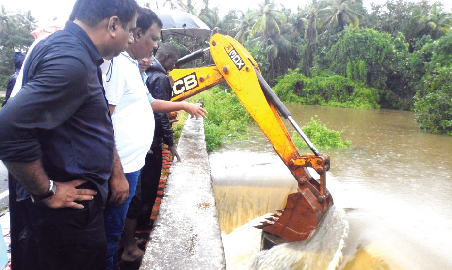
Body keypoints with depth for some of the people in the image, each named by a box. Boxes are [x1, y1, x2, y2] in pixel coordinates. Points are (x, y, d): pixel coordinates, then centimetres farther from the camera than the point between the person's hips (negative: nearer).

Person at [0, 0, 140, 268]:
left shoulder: (80, 54, 9)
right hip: (68, 208, -9)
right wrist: (47, 192, -20)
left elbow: (96, 125, 16)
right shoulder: (71, 61, -24)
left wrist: (115, 173, 13)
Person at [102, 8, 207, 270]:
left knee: (115, 227, 21)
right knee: (111, 231, 4)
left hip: (132, 163, 10)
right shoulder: (117, 63, -16)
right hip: (121, 166, -10)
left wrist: (184, 105, 34)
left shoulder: (132, 65, 16)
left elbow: (148, 103, 29)